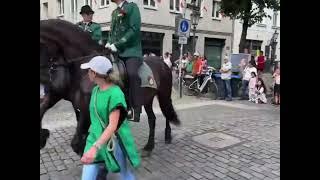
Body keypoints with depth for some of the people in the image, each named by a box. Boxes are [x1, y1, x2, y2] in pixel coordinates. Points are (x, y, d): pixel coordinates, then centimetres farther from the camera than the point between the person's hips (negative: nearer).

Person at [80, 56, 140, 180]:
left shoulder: (115, 94, -22)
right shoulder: (95, 90, 2)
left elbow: (112, 126, -26)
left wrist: (95, 148, -35)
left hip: (113, 142, -6)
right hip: (95, 139, 6)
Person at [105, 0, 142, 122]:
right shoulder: (114, 12, 23)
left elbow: (134, 29, -10)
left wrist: (117, 44, -15)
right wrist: (109, 43, 1)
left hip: (131, 50, -7)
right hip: (116, 51, 8)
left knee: (132, 74, -30)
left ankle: (135, 110, -23)